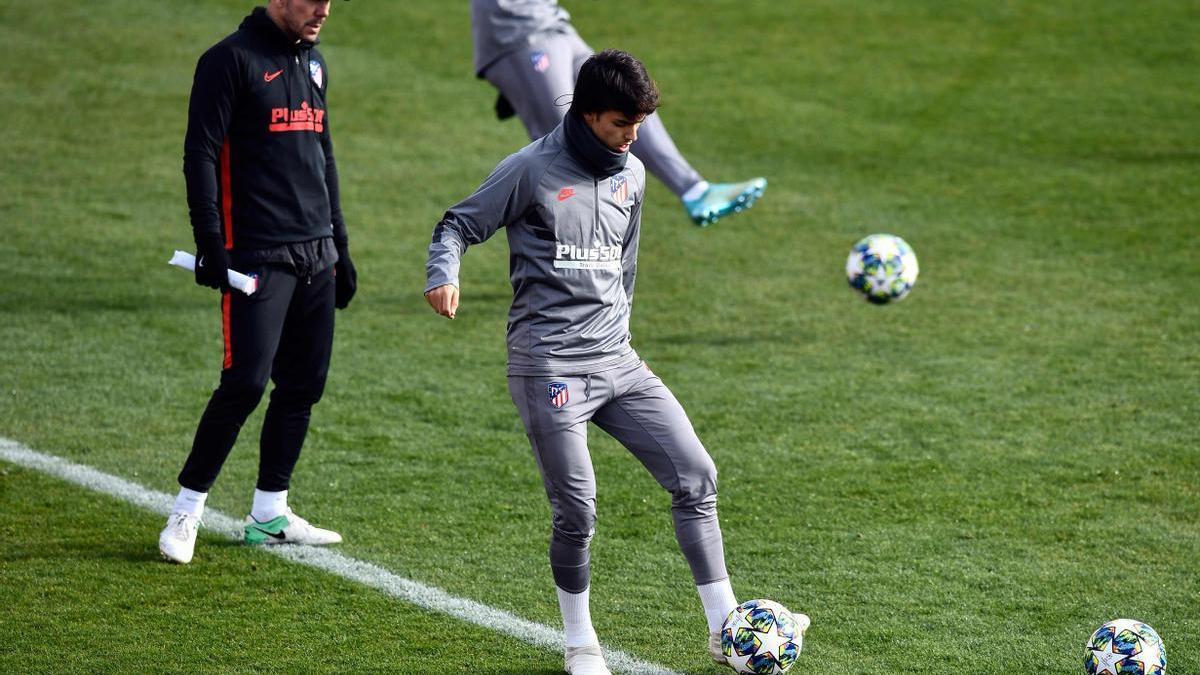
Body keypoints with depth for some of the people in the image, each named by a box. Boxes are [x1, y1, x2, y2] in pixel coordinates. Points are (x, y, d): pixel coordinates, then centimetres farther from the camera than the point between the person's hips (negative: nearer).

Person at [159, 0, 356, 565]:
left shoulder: (313, 64, 17)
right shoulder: (232, 60, -7)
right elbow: (200, 153, -10)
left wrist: (339, 246, 22)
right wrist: (209, 242, -17)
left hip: (316, 257, 8)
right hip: (256, 257, -8)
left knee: (304, 385, 6)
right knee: (246, 381, -13)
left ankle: (269, 515, 15)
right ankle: (186, 511, -2)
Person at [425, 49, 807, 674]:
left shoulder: (631, 174, 10)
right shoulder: (532, 170, -8)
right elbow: (459, 224, -2)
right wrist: (443, 275, -21)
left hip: (617, 361, 6)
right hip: (548, 365, -6)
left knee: (694, 475, -2)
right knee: (576, 509, -7)